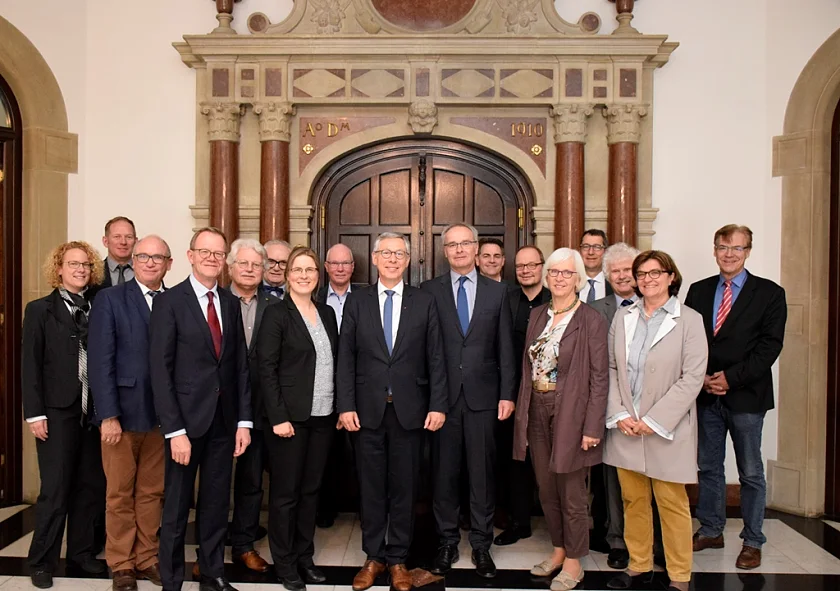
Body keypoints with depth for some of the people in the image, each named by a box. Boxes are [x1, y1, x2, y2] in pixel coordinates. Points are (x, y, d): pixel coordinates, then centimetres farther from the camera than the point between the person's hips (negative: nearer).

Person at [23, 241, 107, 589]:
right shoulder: (40, 310, 2)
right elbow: (30, 366, -3)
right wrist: (35, 414, -9)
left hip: (93, 412, 3)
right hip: (57, 412, -3)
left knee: (92, 486, 8)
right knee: (55, 490, 2)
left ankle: (81, 552, 24)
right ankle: (42, 561, 18)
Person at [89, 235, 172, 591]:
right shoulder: (110, 299, -3)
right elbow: (100, 361, -8)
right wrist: (108, 415, -13)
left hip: (162, 414, 2)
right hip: (122, 413, -2)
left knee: (152, 492, 13)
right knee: (120, 493, 10)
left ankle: (147, 558, 27)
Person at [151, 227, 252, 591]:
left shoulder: (231, 304, 8)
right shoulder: (169, 302, -7)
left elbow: (241, 365, 8)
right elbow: (160, 369, -11)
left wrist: (244, 421, 3)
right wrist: (175, 430, -16)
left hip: (224, 421, 4)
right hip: (186, 420, -4)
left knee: (217, 504, 14)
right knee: (176, 506, 8)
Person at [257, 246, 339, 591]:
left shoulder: (327, 313, 10)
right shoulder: (277, 315, -7)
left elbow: (336, 363, 12)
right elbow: (266, 369, -11)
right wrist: (278, 417, -16)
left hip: (322, 416, 5)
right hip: (290, 417, -5)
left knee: (311, 489, 14)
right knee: (286, 492, 6)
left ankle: (305, 556, 28)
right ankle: (285, 563, 21)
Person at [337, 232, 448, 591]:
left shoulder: (424, 302, 3)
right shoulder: (357, 302, 4)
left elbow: (435, 358, 1)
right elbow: (346, 358, 2)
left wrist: (437, 405, -5)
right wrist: (346, 406, -4)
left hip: (410, 410, 0)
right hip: (368, 410, 1)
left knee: (404, 487, 9)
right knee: (371, 486, 10)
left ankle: (398, 558, 24)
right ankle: (374, 557, 25)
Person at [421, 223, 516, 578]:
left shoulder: (497, 292, 6)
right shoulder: (429, 291, 3)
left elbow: (505, 349, 6)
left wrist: (507, 395, 0)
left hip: (483, 396, 1)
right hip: (442, 396, 0)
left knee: (482, 472, 8)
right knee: (444, 472, 8)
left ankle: (481, 545, 22)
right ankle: (447, 542, 24)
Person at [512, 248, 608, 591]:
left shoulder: (591, 320, -9)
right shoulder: (537, 315, 8)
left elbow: (599, 377, -10)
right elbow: (527, 367, 10)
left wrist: (592, 427, -14)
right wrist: (522, 412, 5)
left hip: (571, 414, -5)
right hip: (538, 412, 6)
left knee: (571, 493, 6)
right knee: (546, 490, 16)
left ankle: (573, 561, 24)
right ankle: (558, 549, 34)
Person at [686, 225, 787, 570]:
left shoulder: (769, 293, -3)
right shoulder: (698, 291, 8)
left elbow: (770, 345, -9)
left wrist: (731, 378, -15)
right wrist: (702, 378, -8)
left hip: (746, 396, -3)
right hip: (706, 395, 3)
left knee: (751, 473, 7)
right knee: (708, 467, 13)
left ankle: (752, 542, 21)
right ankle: (711, 531, 28)